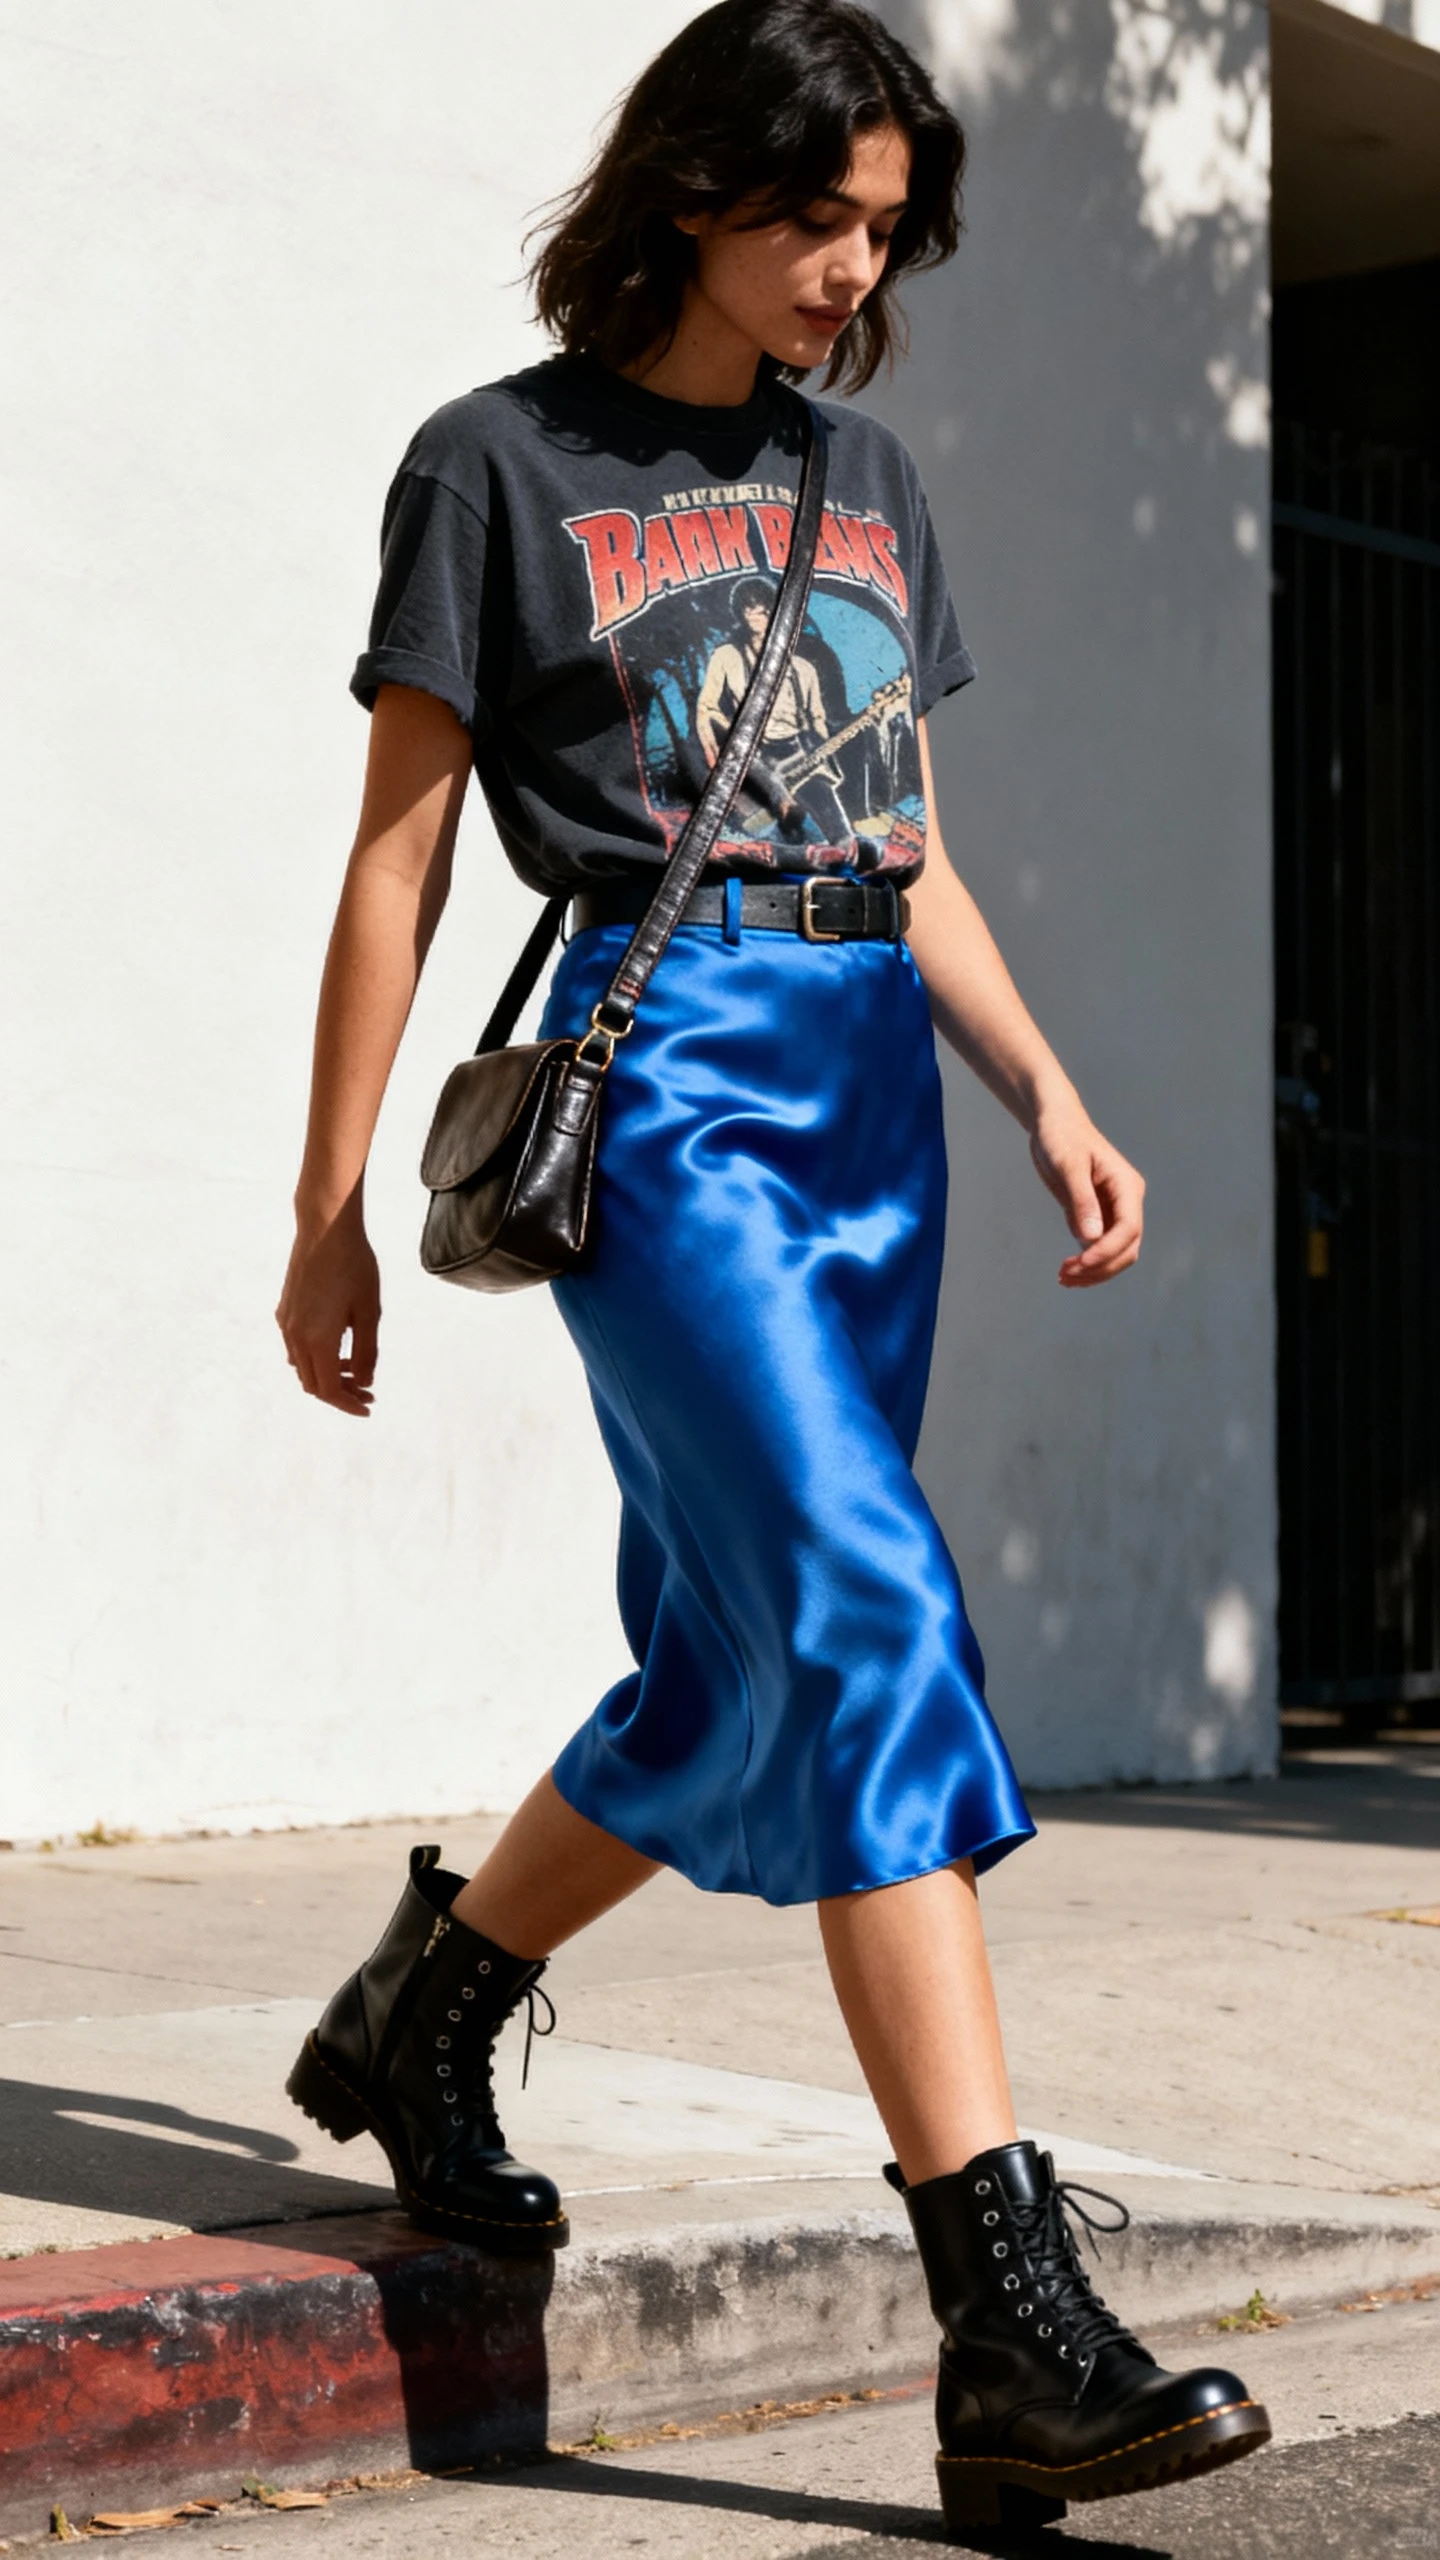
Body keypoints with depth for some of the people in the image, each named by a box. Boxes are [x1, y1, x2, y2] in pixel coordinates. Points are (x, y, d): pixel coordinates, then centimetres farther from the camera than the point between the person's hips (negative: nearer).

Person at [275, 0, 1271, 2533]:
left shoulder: (864, 472, 19)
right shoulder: (503, 462, 3)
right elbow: (399, 853, 2)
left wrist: (1048, 1093, 6)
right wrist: (330, 1203, 1)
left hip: (873, 1087, 7)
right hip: (665, 1068, -7)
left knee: (742, 1671, 8)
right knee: (872, 1613, -19)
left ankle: (422, 2007, 34)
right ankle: (1017, 2339, -22)